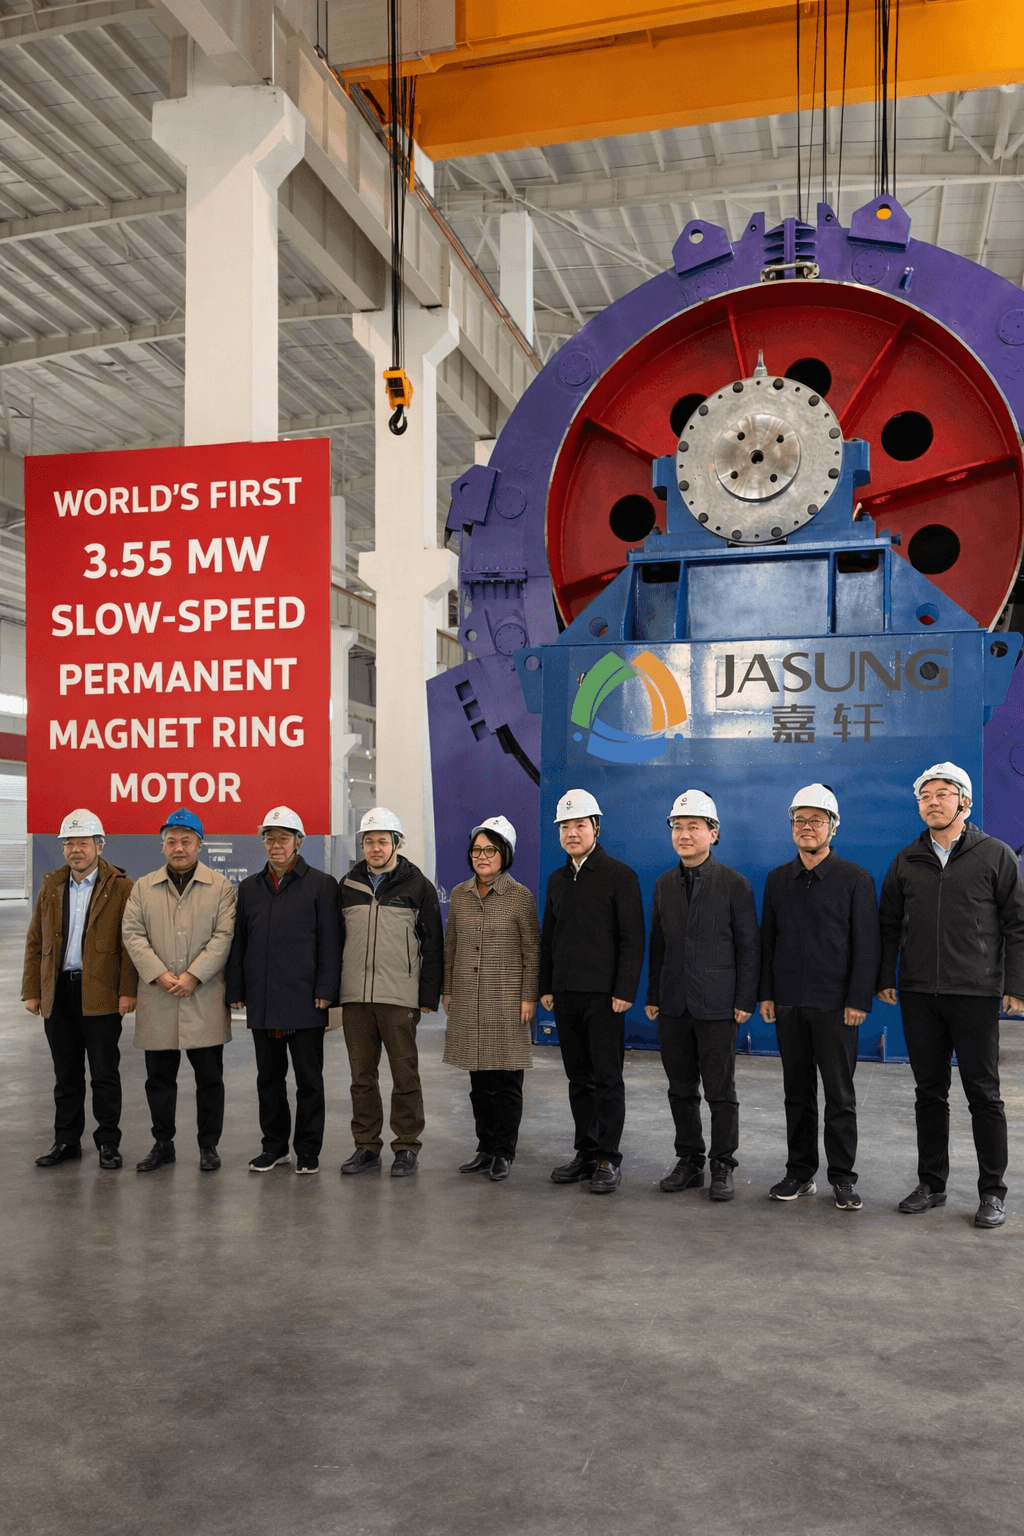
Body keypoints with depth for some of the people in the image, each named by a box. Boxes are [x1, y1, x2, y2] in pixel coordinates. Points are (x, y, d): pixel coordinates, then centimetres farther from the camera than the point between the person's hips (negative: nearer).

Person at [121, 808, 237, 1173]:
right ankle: (162, 1143, 23)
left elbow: (224, 936, -5)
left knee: (210, 1077, 4)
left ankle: (208, 1145, 16)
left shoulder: (221, 887, 4)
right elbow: (133, 934, 2)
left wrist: (193, 975, -14)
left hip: (205, 999, -2)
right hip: (157, 1001, 2)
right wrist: (159, 975, -12)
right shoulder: (143, 887, 10)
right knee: (159, 1077, 9)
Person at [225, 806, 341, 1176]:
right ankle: (274, 1146, 24)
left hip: (305, 1003, -4)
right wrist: (236, 989, 8)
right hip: (262, 1003, 4)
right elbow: (238, 941, 14)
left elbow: (330, 942, -4)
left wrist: (325, 991, -10)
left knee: (308, 1079, 3)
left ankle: (308, 1151, 13)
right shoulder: (250, 888, 14)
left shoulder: (321, 885, 0)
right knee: (269, 1078, 12)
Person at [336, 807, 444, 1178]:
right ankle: (366, 1146, 19)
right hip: (354, 997, 4)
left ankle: (407, 1147, 11)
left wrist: (428, 997, -5)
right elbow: (335, 941, 16)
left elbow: (433, 946, 1)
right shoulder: (348, 886, 11)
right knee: (362, 1075, 9)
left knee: (405, 1074, 1)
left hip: (399, 998, -4)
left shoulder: (417, 886, 1)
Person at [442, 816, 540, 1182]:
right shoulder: (460, 894, 7)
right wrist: (447, 990, 11)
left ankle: (504, 1152, 12)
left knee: (506, 1079, 1)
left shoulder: (520, 897, -5)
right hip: (467, 1001, 4)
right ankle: (485, 1148, 20)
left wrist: (529, 997, -7)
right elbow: (450, 946, 14)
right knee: (478, 1079, 9)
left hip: (506, 1001, -4)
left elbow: (532, 952, -3)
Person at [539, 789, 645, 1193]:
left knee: (607, 1079, 0)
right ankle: (586, 1154, 19)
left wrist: (624, 991, -14)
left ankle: (608, 1160, 7)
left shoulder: (620, 875, -4)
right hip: (566, 994, 6)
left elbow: (632, 939, -8)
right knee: (579, 1079, 11)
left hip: (603, 994, -6)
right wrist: (546, 986, 12)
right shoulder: (558, 879, 14)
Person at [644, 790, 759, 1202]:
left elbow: (748, 947, -4)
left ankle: (722, 1167, 14)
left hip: (716, 1005, -4)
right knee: (681, 1090, 11)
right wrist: (653, 996, 9)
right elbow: (657, 944, 13)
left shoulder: (734, 884, -4)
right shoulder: (664, 885, 10)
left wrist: (744, 1001, -9)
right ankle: (689, 1162, 23)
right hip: (673, 1005, 5)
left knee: (720, 1092, 3)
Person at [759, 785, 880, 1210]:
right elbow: (767, 940, 12)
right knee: (797, 1092, 10)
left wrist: (858, 1000, -10)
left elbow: (866, 944, -5)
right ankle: (800, 1172, 20)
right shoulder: (777, 879, 9)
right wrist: (766, 994, 7)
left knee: (840, 1095, 3)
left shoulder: (855, 879, -3)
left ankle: (842, 1177, 14)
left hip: (835, 1005, -4)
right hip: (789, 1004, 4)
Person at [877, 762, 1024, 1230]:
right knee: (929, 1091, 10)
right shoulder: (906, 861, 9)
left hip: (976, 994, -3)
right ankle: (931, 1183, 20)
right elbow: (889, 924, 13)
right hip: (918, 994, 3)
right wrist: (885, 978, 6)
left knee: (983, 1093, 4)